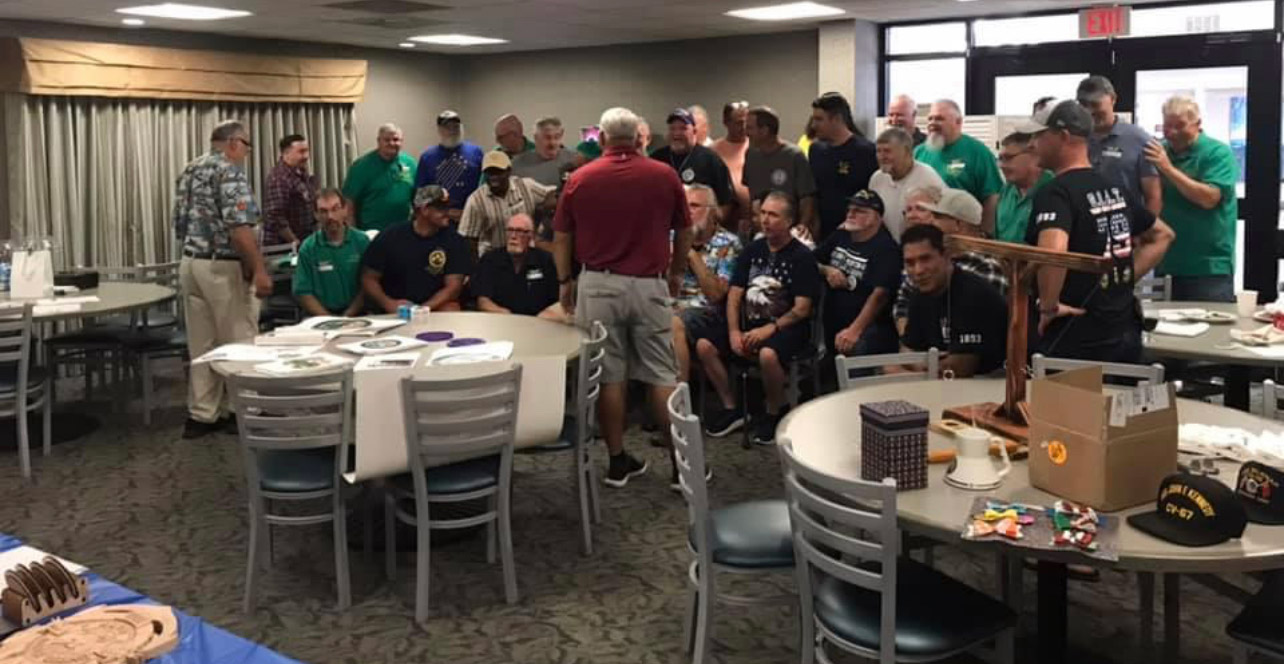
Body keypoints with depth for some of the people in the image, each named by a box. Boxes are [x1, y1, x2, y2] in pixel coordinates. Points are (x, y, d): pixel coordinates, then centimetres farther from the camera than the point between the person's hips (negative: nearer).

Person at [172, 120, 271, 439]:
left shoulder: (191, 170, 15)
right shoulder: (229, 171, -12)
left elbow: (180, 224, 18)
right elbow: (238, 227, -22)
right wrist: (258, 269, -21)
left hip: (190, 264, 8)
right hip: (222, 267, -8)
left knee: (201, 344, 10)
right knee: (239, 342, 3)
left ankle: (201, 414, 13)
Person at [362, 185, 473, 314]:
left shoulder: (455, 242, 1)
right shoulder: (390, 238, 2)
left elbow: (453, 286, -5)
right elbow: (369, 279, 5)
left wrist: (423, 309, -20)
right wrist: (388, 303, -14)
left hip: (434, 306, 0)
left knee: (450, 311, -31)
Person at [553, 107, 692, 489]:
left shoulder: (580, 178, 0)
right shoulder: (664, 176, 0)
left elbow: (561, 236, 6)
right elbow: (684, 232, 10)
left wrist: (565, 281, 19)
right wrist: (677, 272, 26)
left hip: (598, 285, 0)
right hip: (649, 285, 0)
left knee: (608, 375, 7)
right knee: (662, 375, 6)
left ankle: (618, 461, 13)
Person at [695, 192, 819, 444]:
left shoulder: (801, 257, -5)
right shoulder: (752, 250, 12)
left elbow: (801, 310, -10)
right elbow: (734, 295, 9)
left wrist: (769, 329, -20)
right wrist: (734, 331, -6)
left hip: (787, 327, -6)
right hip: (751, 325, 6)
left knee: (767, 354, -37)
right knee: (704, 346, -12)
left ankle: (774, 412, -9)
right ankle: (730, 407, 3)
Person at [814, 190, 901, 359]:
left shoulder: (886, 248, -12)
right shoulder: (840, 236, 13)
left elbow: (879, 294, -22)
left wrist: (855, 330, -31)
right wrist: (826, 271, -3)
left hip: (866, 328, -8)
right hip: (832, 324, 8)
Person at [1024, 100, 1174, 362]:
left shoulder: (1055, 192, -16)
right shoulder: (1113, 189, 11)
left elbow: (1053, 250, -36)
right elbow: (1162, 235, 24)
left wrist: (1049, 306, -21)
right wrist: (1127, 277, 14)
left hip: (1077, 342, -8)